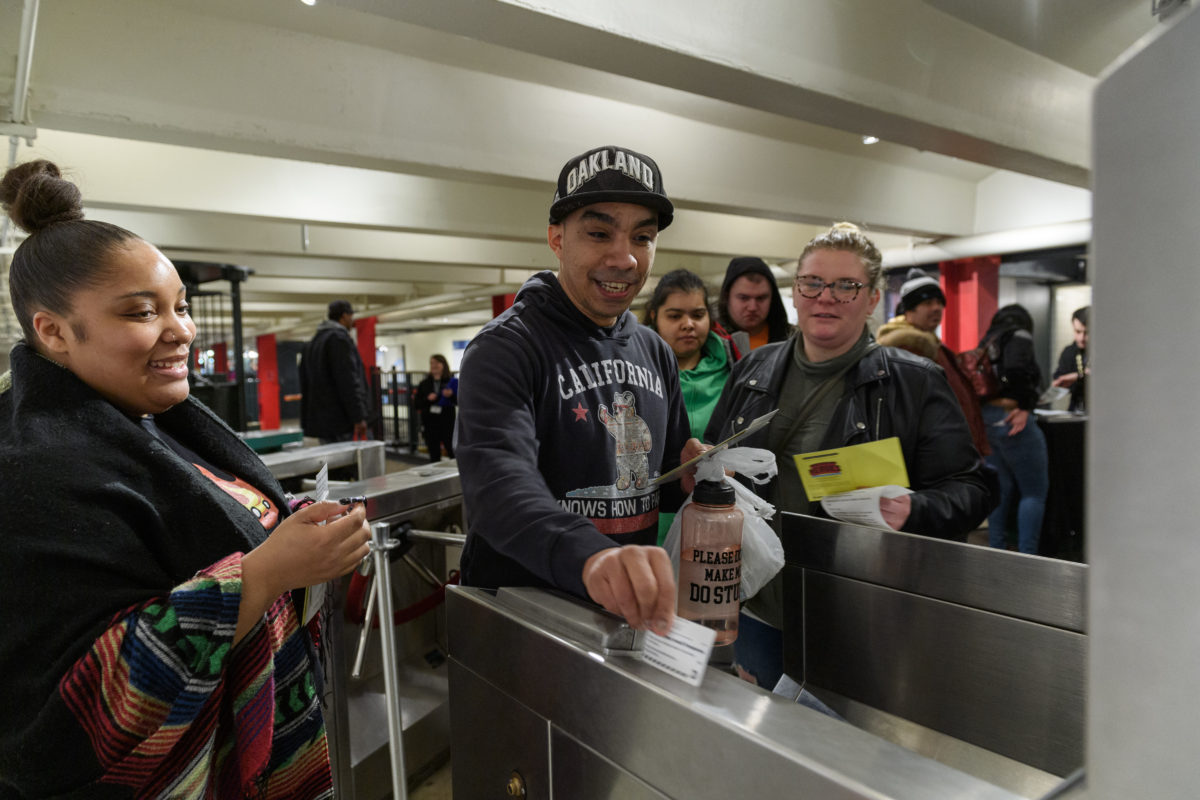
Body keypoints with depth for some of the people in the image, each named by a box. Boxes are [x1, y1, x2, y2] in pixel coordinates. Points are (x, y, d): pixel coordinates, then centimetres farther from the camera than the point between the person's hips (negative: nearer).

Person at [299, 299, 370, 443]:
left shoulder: (312, 342, 21)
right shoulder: (339, 338, -9)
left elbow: (305, 384, 21)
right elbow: (348, 381, -17)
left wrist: (306, 421, 22)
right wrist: (358, 417, -17)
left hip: (319, 420, 9)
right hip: (339, 420, -9)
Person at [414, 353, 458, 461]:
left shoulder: (451, 382, 2)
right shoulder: (424, 384, 11)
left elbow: (458, 402, -3)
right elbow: (417, 405, 7)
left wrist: (451, 395, -22)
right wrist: (427, 399, -10)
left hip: (447, 421, -3)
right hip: (430, 423, 3)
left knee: (452, 452, -4)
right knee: (434, 455, 8)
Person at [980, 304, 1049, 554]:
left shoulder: (988, 342, 18)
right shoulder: (1019, 337, -2)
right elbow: (1016, 370, -21)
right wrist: (1026, 405, -12)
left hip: (986, 419, 7)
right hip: (1010, 419, -7)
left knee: (1003, 489, 12)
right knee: (1035, 491, 0)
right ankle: (1027, 556, -3)